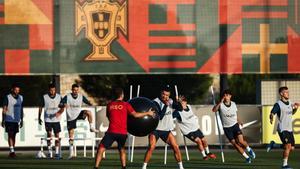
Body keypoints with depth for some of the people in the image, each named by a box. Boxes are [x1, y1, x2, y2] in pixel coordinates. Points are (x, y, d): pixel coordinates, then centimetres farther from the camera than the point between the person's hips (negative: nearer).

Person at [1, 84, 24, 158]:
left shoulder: (20, 98, 10)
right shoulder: (7, 97, -6)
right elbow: (4, 109, -4)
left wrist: (21, 120, 15)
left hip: (17, 120, 5)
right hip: (9, 120, -5)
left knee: (14, 135, 8)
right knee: (10, 135, -10)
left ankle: (12, 151, 13)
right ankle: (11, 151, -15)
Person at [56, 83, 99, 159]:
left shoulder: (81, 96, -7)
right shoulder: (67, 97, -13)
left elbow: (87, 102, -2)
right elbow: (60, 105, -12)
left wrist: (90, 103, -26)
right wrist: (63, 105, -35)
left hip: (78, 114, 1)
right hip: (70, 117, -1)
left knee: (88, 112, -29)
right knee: (71, 136, -1)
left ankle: (92, 127, -14)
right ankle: (71, 152, 7)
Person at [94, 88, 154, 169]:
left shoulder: (109, 105, 9)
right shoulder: (125, 105, 3)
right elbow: (135, 115, 1)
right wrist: (148, 113, 13)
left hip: (112, 131, -1)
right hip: (123, 132, 1)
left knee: (101, 149, 1)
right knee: (122, 149, 22)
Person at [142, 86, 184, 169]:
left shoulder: (170, 102, 3)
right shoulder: (156, 102, -14)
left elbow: (180, 109, -5)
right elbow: (160, 116, -22)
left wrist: (178, 102, -24)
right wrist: (166, 105, -26)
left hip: (167, 130, 5)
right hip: (155, 129, -5)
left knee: (176, 147, 0)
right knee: (151, 147, -21)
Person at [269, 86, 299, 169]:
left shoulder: (290, 103, 10)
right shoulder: (278, 104, -10)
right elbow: (272, 113, -17)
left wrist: (296, 108, 7)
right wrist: (271, 119, -39)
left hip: (289, 129, 7)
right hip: (282, 129, -7)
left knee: (292, 148, 8)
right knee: (288, 146, -18)